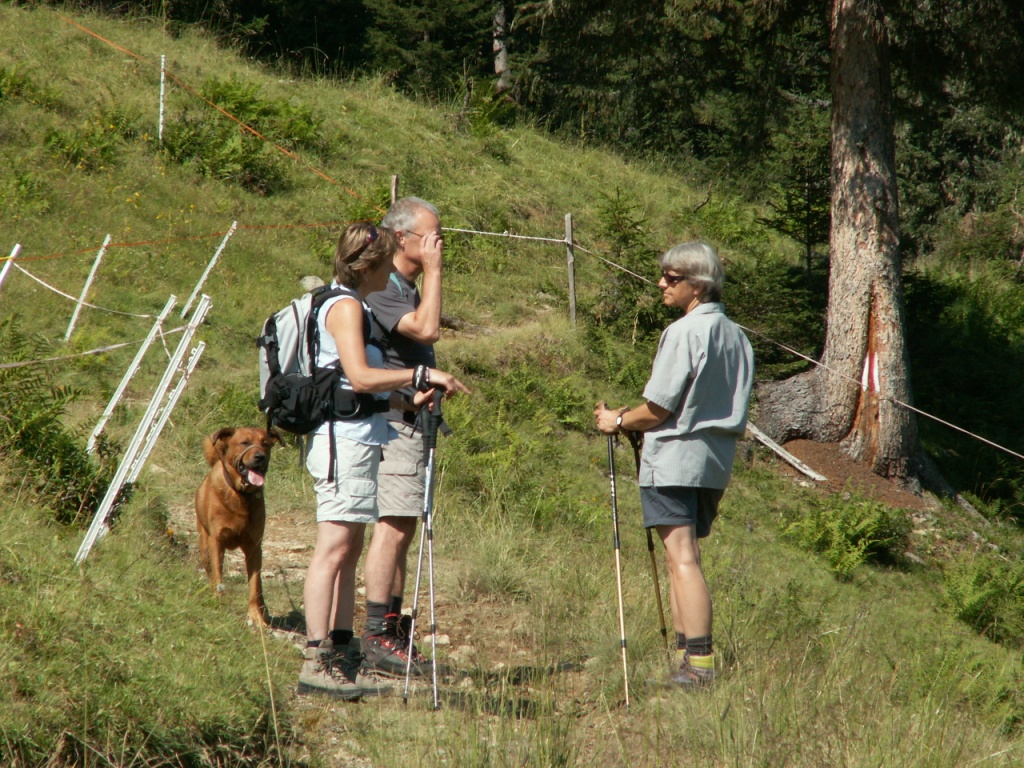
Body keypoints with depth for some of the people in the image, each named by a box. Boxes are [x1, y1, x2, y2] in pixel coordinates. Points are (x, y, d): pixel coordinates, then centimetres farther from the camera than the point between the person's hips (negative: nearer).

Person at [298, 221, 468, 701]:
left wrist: (407, 400, 18)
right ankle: (316, 663, -15)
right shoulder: (346, 307, -11)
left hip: (357, 439, 11)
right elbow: (360, 377, -22)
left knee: (349, 550, 10)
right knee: (334, 549, -13)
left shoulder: (349, 305, 20)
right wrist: (423, 375, -17)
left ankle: (339, 657, 12)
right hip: (345, 439, -11)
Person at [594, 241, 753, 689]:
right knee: (681, 558, 15)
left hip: (676, 455, -9)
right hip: (718, 458, 9)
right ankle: (685, 652, 13)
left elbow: (658, 409, -13)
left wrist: (618, 421, 6)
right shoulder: (736, 336, 12)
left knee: (682, 559, -11)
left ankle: (699, 664, -17)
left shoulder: (684, 332, -13)